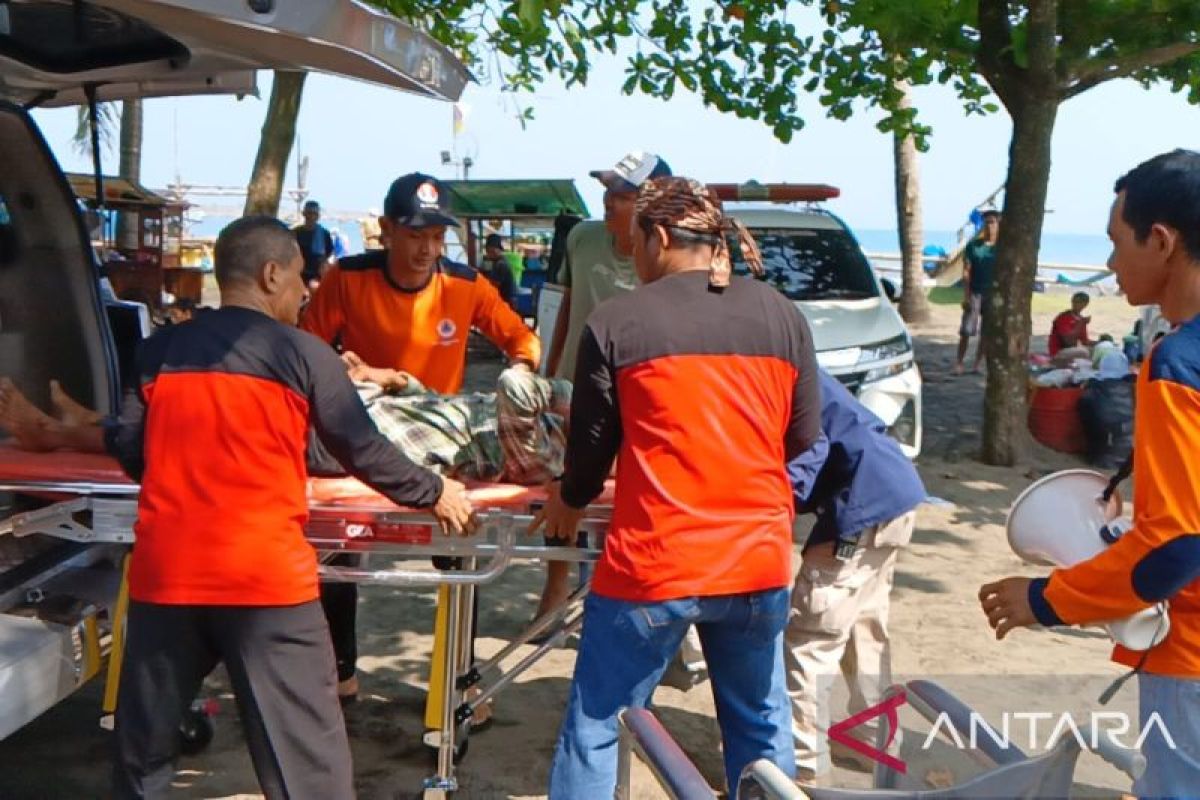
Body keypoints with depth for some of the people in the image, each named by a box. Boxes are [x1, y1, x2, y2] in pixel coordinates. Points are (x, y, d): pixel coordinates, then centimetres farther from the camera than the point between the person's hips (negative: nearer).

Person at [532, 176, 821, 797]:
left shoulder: (616, 321, -5)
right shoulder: (783, 317, 5)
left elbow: (591, 445, 2)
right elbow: (802, 441, 10)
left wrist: (568, 502, 22)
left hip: (653, 565, -3)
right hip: (759, 562, 4)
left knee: (594, 729, 10)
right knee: (761, 727, 19)